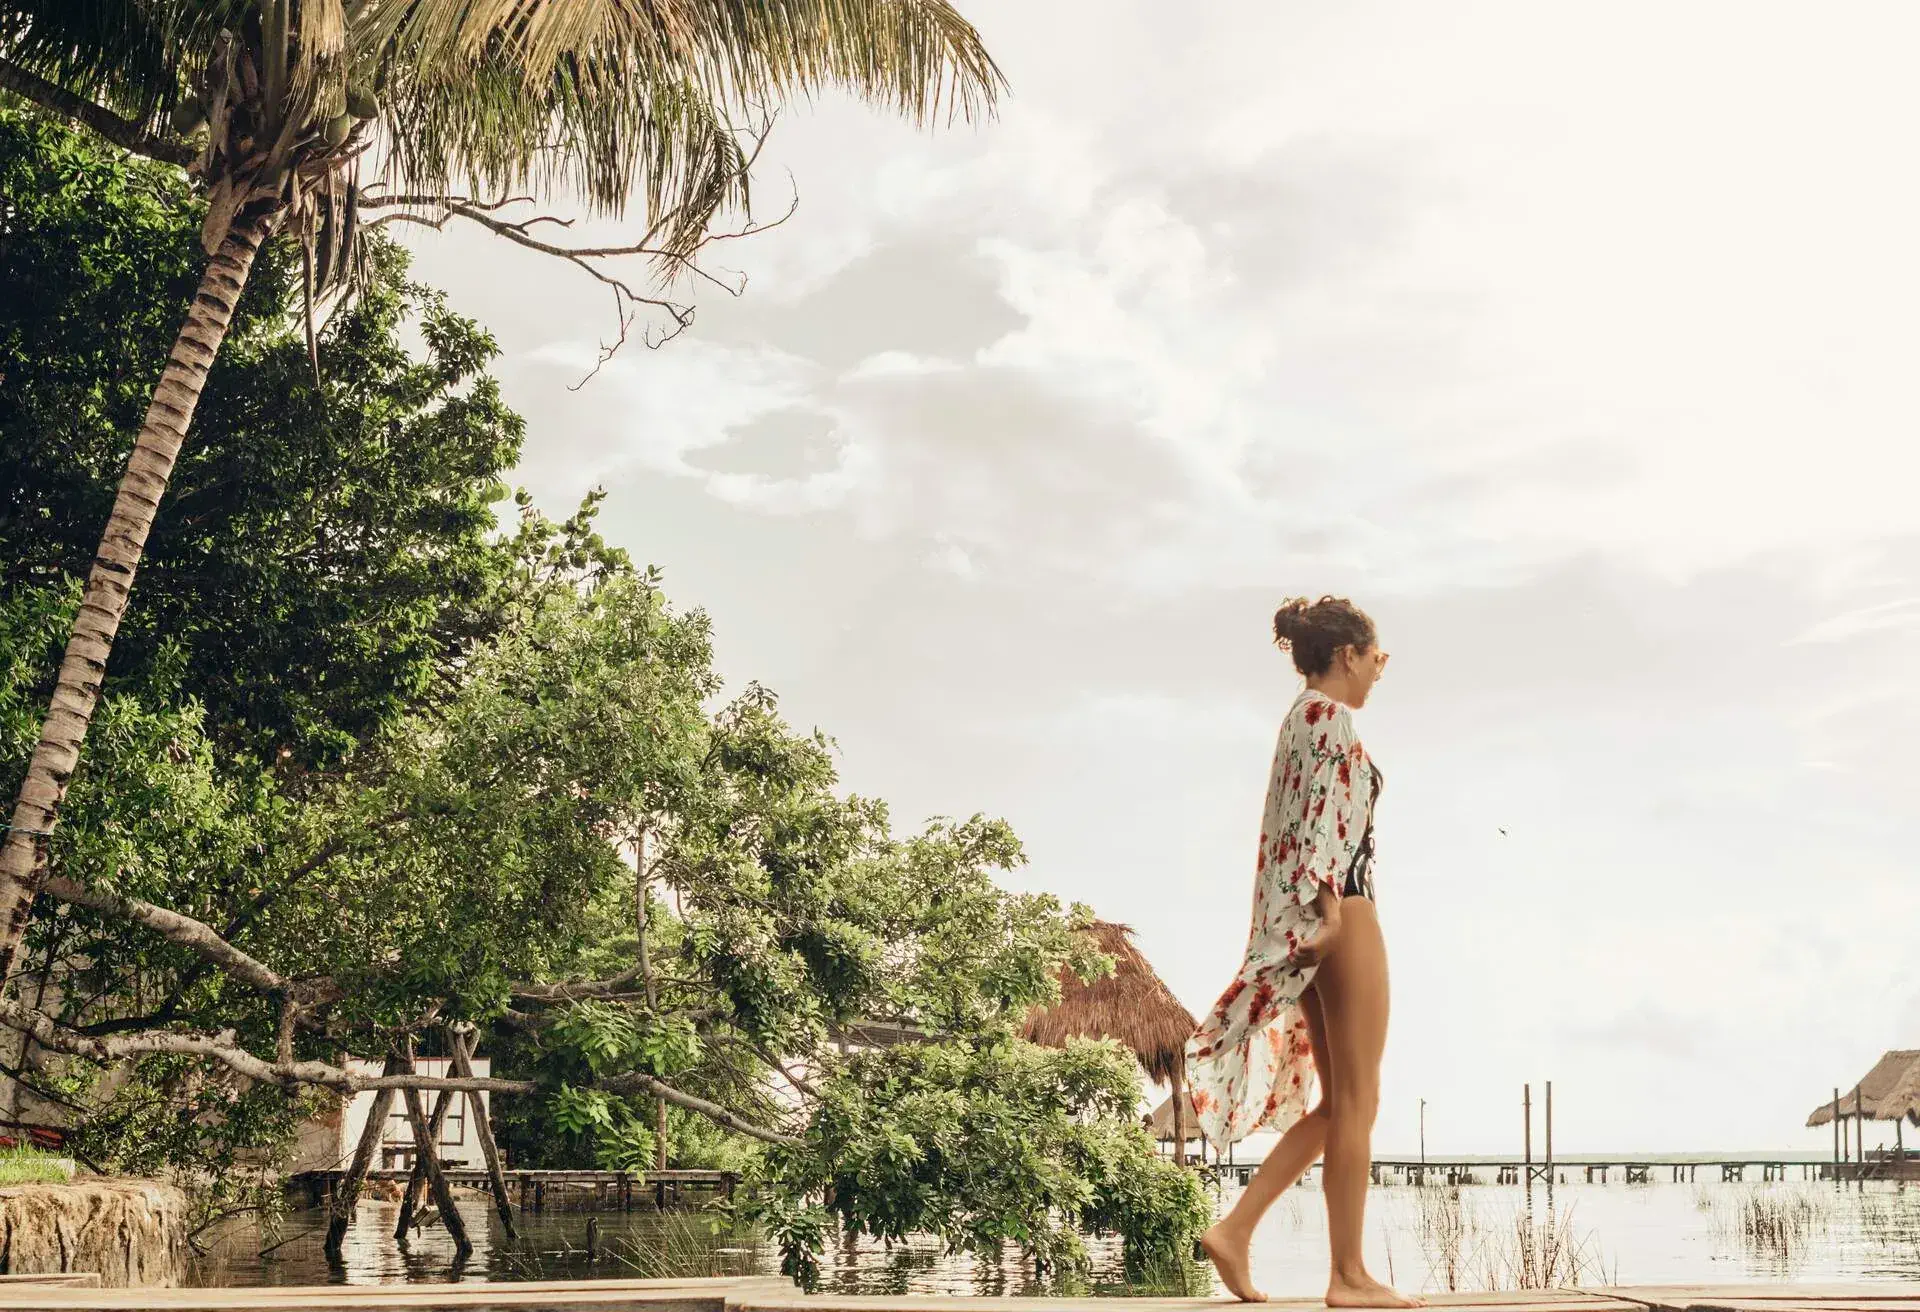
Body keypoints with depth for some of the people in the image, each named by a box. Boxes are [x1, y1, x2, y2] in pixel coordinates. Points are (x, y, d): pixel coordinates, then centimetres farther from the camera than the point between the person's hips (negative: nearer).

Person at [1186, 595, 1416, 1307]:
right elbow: (1323, 814, -17)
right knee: (1357, 1098, -6)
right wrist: (1329, 907, -23)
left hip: (1304, 922, 10)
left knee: (1339, 1101, 11)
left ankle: (1235, 1228, 3)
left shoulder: (1302, 716, 22)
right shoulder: (1330, 714, -6)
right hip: (1342, 908, -10)